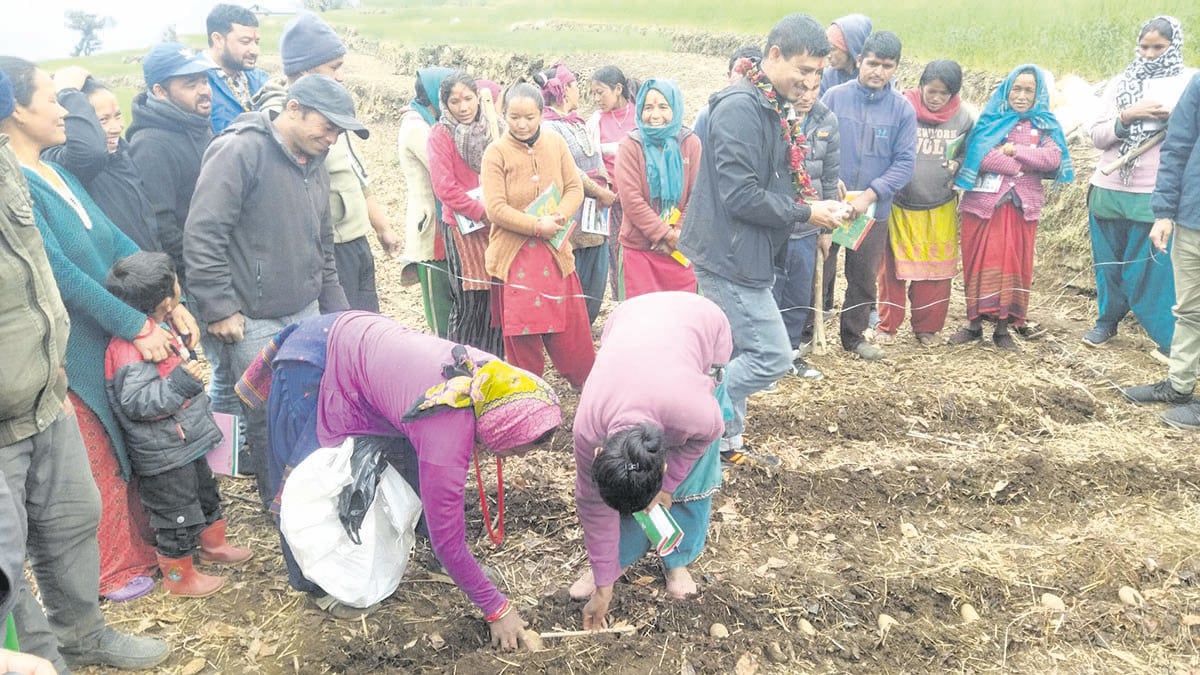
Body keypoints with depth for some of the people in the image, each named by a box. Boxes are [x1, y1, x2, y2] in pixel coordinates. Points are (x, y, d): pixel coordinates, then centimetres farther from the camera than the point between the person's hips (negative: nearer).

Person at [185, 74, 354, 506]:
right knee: (269, 419, 4)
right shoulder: (240, 151, -14)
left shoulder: (314, 161, 12)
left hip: (306, 313, 8)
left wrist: (335, 308, 20)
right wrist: (219, 309, -18)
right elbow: (202, 236, -19)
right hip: (253, 323, -7)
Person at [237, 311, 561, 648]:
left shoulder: (495, 374, -15)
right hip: (311, 363, -8)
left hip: (360, 333, 8)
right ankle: (317, 582, 21)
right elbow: (447, 541, -24)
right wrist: (497, 610, -14)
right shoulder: (447, 440, -35)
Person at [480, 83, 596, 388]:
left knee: (569, 321, 8)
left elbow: (575, 189, 5)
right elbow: (495, 209, -12)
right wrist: (537, 226, -19)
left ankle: (586, 381, 29)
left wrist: (558, 216, -14)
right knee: (521, 330, 3)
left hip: (555, 251, 3)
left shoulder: (556, 143, 3)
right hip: (514, 254, -3)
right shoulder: (496, 152, -7)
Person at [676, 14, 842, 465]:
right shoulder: (740, 108, -20)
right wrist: (806, 213, -16)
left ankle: (726, 440, 30)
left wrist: (815, 206, 3)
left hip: (743, 254, 10)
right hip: (730, 255, -10)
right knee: (772, 357, -6)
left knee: (741, 354, 17)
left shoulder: (774, 107, 12)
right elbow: (741, 196, -25)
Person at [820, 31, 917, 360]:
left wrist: (870, 194, -15)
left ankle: (854, 334, 30)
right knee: (819, 271, 5)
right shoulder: (835, 96, -5)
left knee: (864, 276, 13)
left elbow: (905, 162, -5)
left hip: (874, 209, 2)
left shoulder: (903, 109, -2)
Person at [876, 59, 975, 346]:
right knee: (893, 268, 5)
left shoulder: (964, 116, -2)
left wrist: (958, 164, -5)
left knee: (936, 269, 8)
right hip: (898, 204, -2)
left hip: (940, 207, 2)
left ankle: (927, 327, 24)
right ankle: (887, 325, 19)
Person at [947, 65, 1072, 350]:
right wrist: (1019, 168, -12)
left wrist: (1015, 149, -12)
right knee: (980, 262, 1)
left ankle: (1003, 328, 11)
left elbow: (1053, 159, -6)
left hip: (1021, 206, 2)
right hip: (984, 203, -1)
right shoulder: (991, 119, 5)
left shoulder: (1044, 125, 10)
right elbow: (978, 155, -12)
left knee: (1014, 264, 3)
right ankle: (974, 322, 12)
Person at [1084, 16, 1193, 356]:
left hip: (1155, 196, -3)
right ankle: (1107, 321, 28)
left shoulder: (1189, 84, 1)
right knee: (1109, 261, 12)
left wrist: (1174, 118, -20)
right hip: (1109, 191, 3)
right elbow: (1097, 136, 3)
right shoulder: (1120, 83, 9)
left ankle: (1171, 339, 10)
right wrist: (1127, 117, -13)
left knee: (1153, 267, -1)